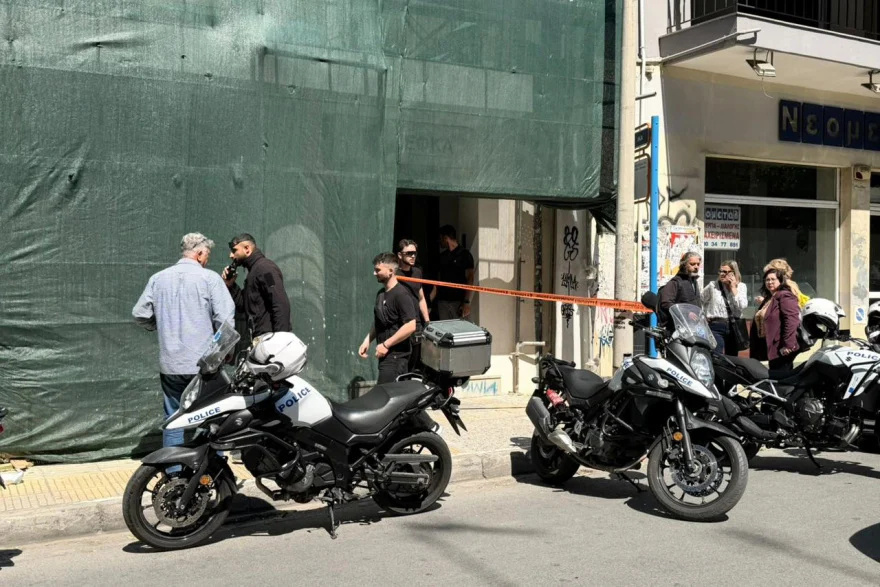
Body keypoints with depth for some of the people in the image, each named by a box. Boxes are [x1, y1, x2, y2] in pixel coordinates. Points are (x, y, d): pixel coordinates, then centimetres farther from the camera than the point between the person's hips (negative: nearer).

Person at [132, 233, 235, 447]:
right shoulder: (209, 278, -7)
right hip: (204, 363, -4)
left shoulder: (158, 279, 6)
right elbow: (225, 317, -13)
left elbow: (140, 313, 8)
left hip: (170, 365, 4)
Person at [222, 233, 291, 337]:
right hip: (260, 338, 10)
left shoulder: (265, 268, -10)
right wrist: (230, 285, 7)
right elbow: (243, 306, 19)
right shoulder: (253, 270, 19)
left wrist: (279, 338, -25)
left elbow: (281, 305, -20)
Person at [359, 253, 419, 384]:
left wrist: (386, 345, -18)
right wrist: (367, 341, 9)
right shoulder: (381, 294, 13)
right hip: (385, 354, 8)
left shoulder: (401, 294, -16)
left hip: (396, 356, -8)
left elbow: (410, 326, -22)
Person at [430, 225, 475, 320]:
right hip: (442, 301, 5)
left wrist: (467, 302, -14)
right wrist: (429, 301, 8)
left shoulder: (464, 254, -1)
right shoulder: (442, 256, 16)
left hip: (458, 302, -5)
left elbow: (470, 280, -5)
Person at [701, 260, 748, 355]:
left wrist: (733, 288, -9)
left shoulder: (741, 286, 6)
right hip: (716, 327, -3)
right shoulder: (713, 286, 1)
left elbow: (742, 306, -9)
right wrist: (704, 315, 4)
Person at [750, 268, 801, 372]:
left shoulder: (785, 296, -9)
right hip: (771, 347, 10)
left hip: (781, 350, -10)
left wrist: (787, 344, -25)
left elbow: (791, 320, -21)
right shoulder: (768, 299, 22)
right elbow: (759, 322, 25)